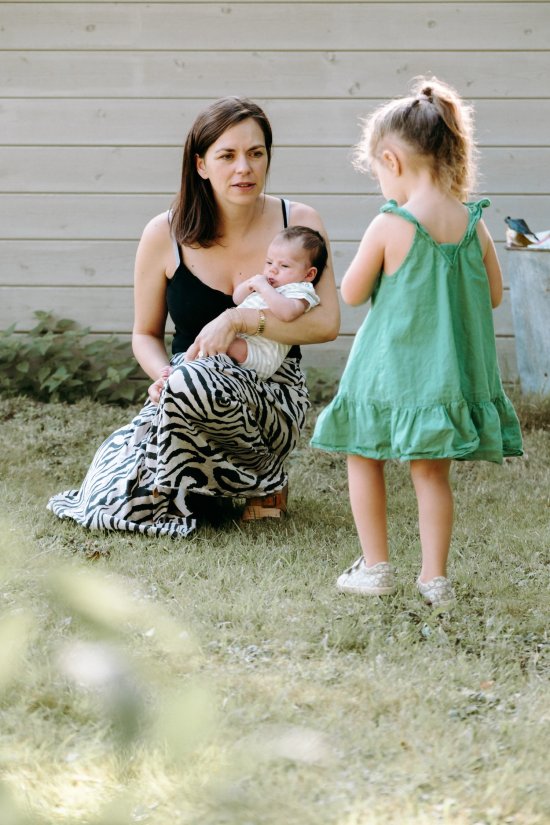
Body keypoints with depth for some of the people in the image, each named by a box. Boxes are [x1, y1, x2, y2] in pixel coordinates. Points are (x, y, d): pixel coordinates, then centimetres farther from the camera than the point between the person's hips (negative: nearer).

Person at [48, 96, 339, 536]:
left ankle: (262, 479, -7)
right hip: (188, 402, 2)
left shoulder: (298, 222, -4)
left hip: (274, 397, -2)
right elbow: (146, 334, 8)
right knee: (112, 506, -23)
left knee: (196, 383, -39)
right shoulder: (165, 236, -3)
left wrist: (240, 319, -21)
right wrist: (164, 375, -15)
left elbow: (327, 323, -10)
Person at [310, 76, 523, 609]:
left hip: (390, 367, -4)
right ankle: (434, 577, 10)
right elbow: (493, 296, 6)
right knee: (432, 471, 12)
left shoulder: (389, 227, -16)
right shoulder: (472, 224, -4)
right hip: (451, 368, 4)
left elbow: (351, 293, -6)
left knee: (364, 459, 14)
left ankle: (376, 567, 16)